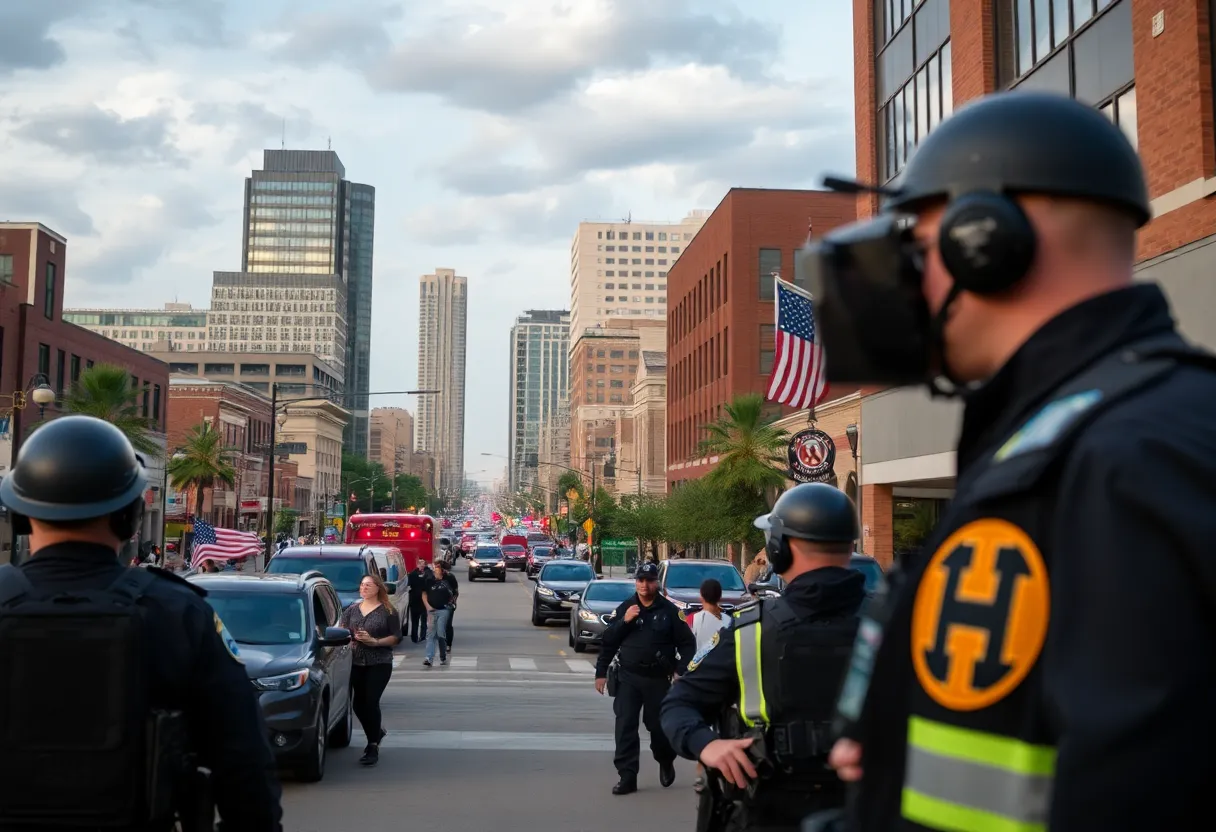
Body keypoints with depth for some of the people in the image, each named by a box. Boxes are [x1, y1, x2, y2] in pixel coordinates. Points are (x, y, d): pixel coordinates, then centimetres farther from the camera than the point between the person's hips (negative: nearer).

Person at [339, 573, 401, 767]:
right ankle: (377, 731, 33)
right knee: (358, 704, 7)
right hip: (356, 663, 5)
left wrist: (374, 641, -16)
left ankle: (373, 747, -2)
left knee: (371, 702, -10)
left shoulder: (388, 612, -1)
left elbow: (396, 637, -4)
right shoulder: (351, 610, 12)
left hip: (379, 664, -5)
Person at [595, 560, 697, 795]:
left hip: (658, 679, -1)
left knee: (659, 726, 9)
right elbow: (608, 641, 4)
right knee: (625, 727, -6)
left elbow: (687, 643, -1)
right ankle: (627, 777, -1)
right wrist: (601, 672, -9)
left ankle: (666, 762, 38)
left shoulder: (669, 610, -1)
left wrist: (681, 671, -12)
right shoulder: (625, 608, 4)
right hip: (628, 678, 1)